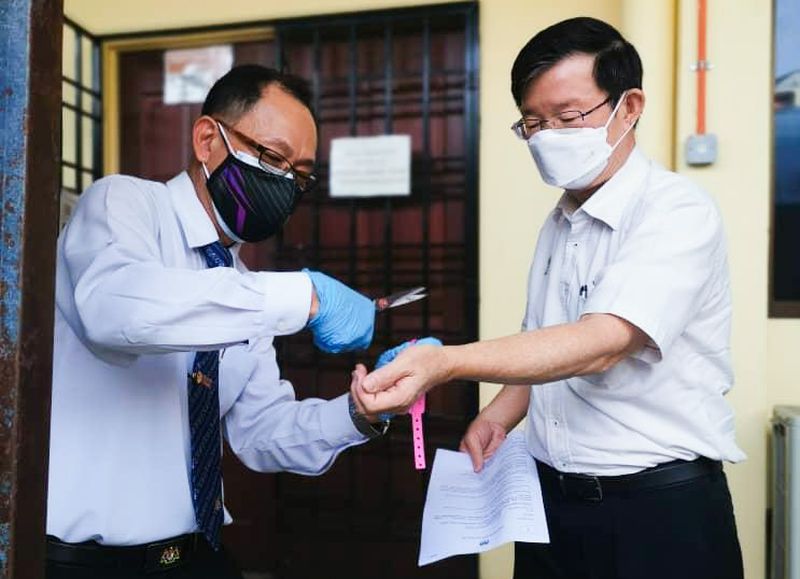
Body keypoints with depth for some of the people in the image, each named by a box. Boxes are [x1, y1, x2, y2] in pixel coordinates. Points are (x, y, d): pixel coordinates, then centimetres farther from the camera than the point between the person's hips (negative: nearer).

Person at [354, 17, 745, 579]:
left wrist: (442, 363, -41)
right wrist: (500, 413, -3)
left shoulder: (678, 212, -16)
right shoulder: (560, 221, 7)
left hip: (657, 510, -6)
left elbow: (602, 343, -30)